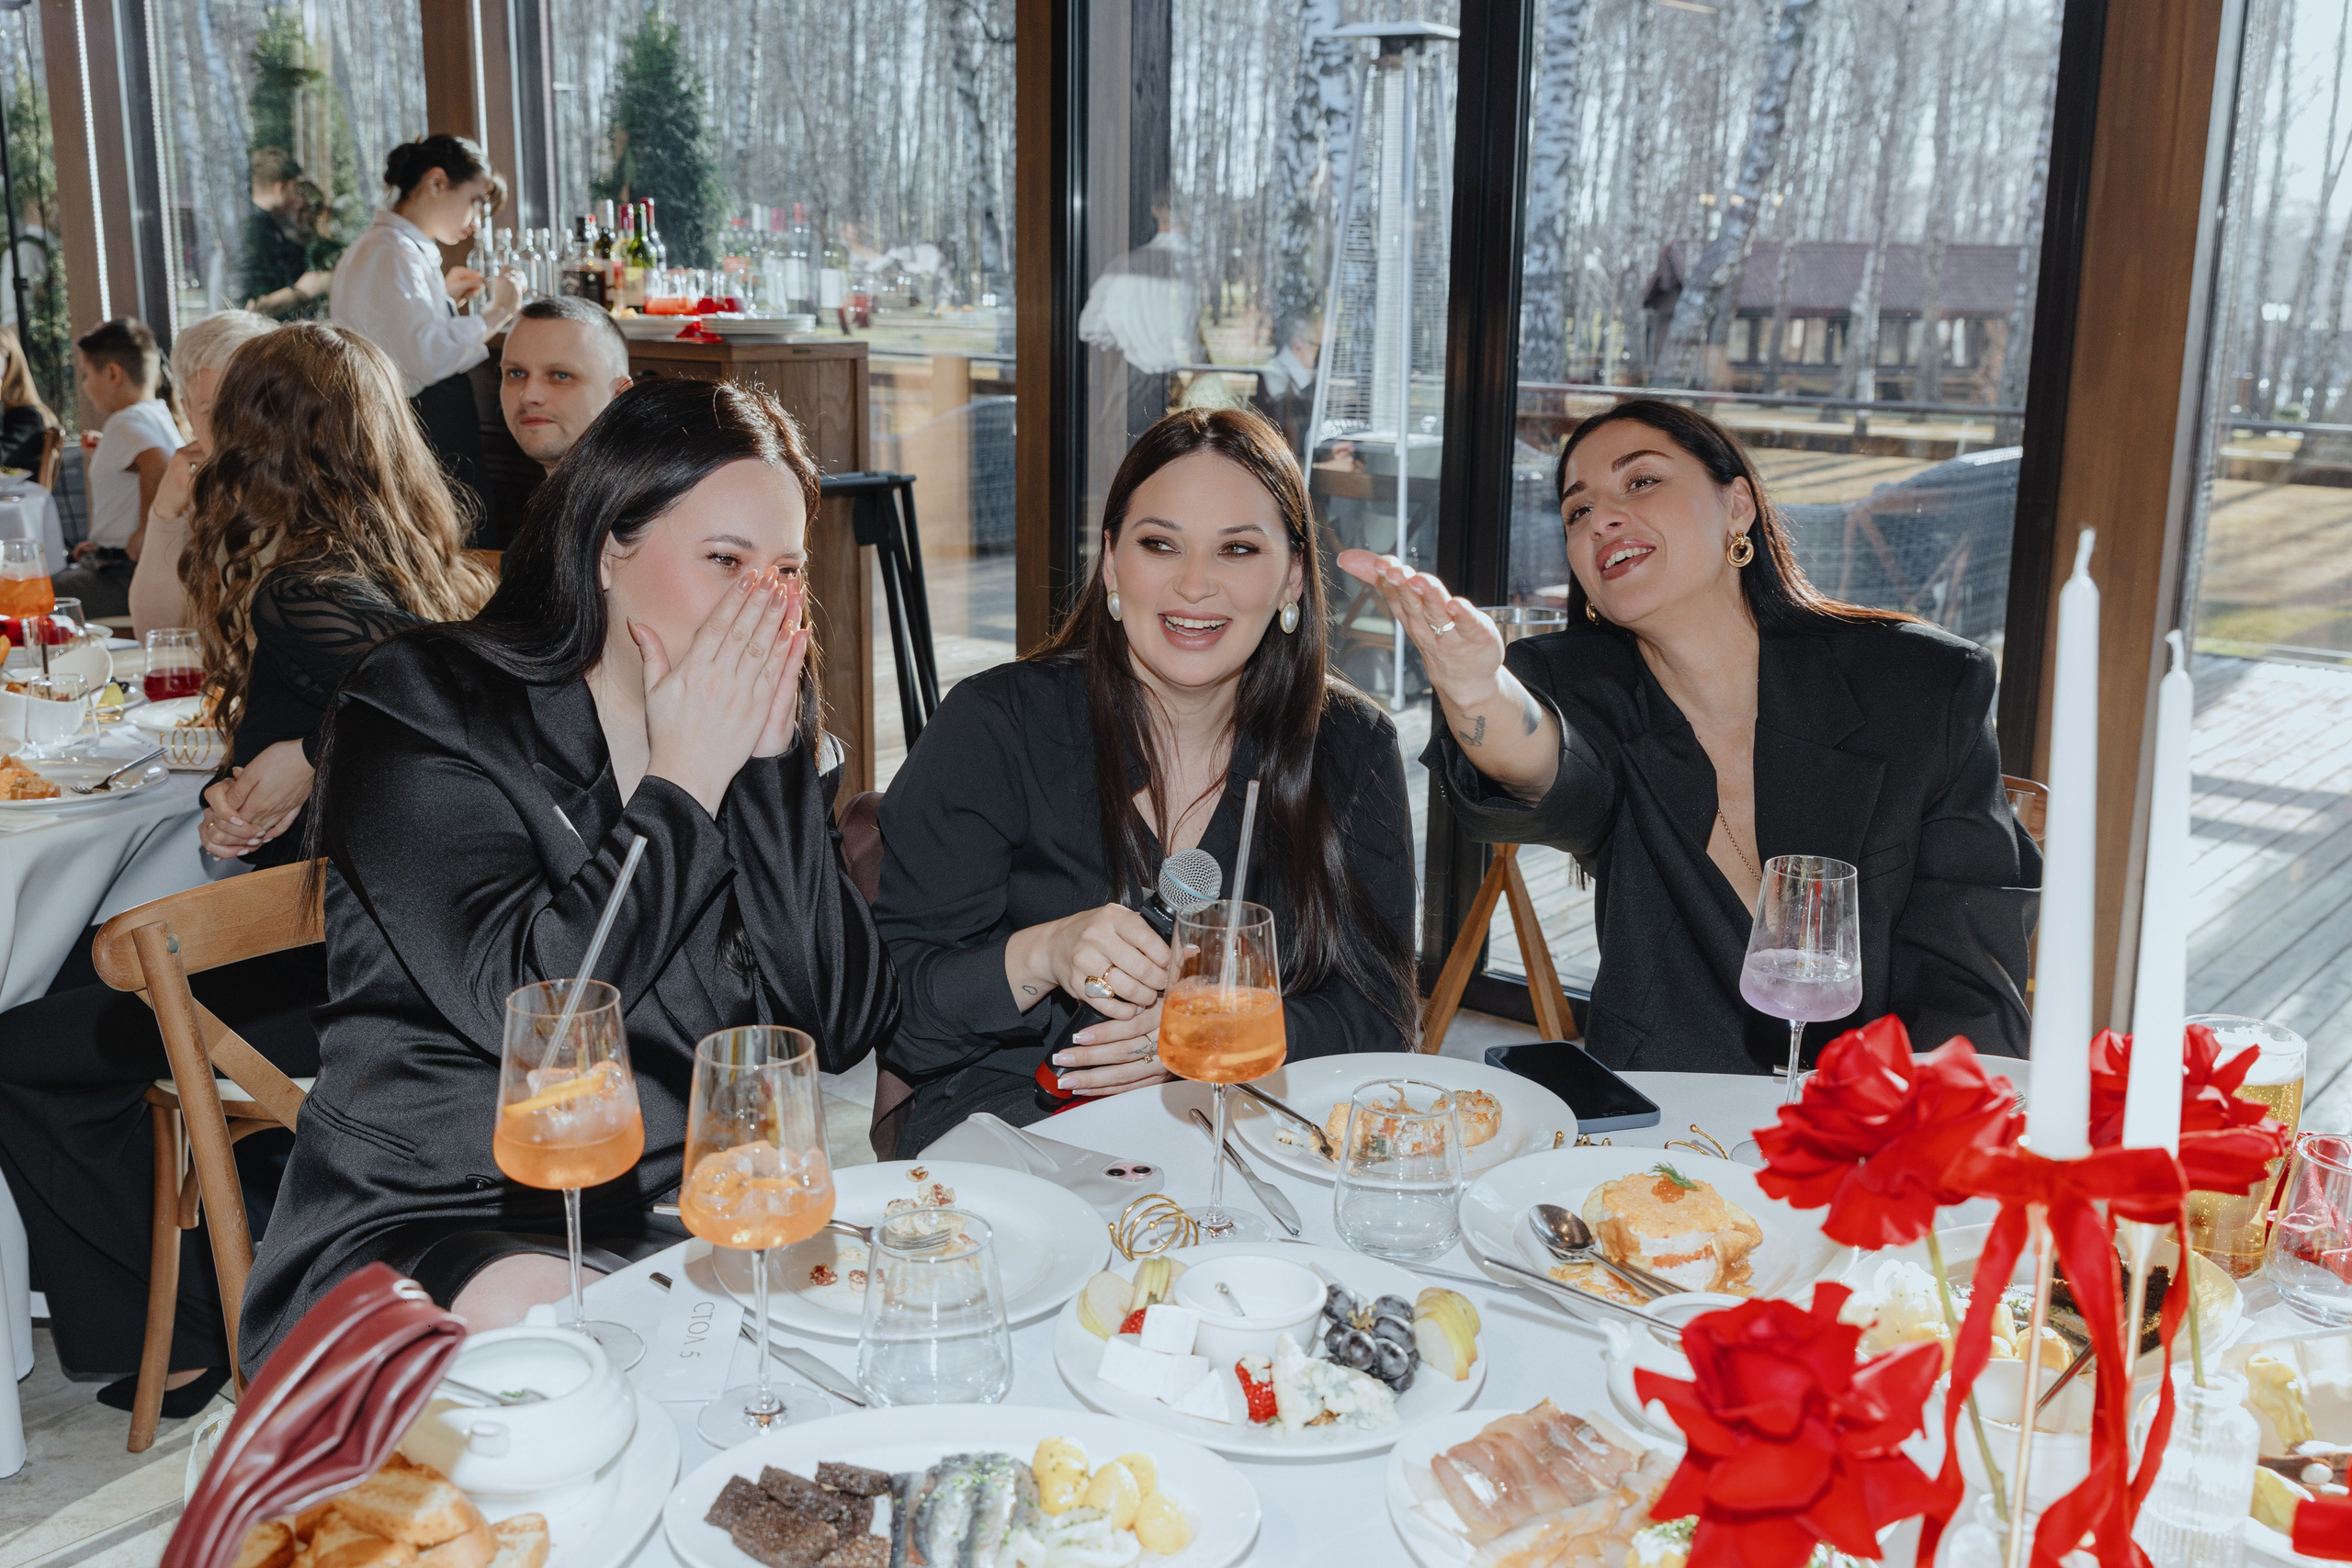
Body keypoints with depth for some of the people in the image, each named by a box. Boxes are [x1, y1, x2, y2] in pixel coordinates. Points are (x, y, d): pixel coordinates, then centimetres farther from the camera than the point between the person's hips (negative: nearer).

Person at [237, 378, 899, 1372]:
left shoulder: (777, 740, 9)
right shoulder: (423, 705, -3)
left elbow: (845, 1027, -5)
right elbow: (523, 1001, -18)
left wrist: (772, 765, -10)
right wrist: (682, 783, -12)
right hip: (431, 1220, -4)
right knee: (530, 1318, -36)